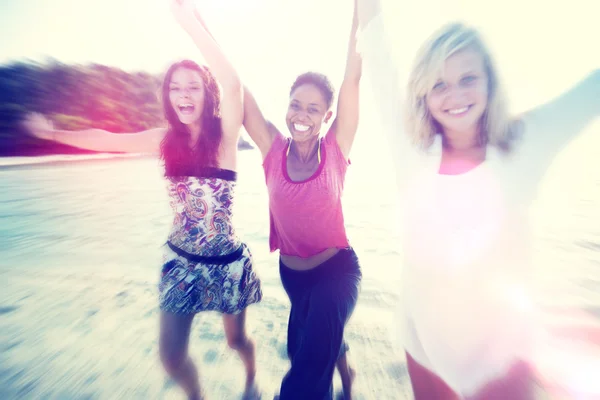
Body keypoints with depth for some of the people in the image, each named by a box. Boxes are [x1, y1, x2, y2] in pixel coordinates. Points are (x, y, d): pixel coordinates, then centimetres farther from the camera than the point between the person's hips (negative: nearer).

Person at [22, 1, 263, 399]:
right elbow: (109, 140, 13)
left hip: (227, 262, -3)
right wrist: (53, 133, 21)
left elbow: (232, 82, -31)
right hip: (181, 261, 4)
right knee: (171, 357, 11)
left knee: (236, 339, 19)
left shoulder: (225, 134, -13)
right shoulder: (167, 138, 0)